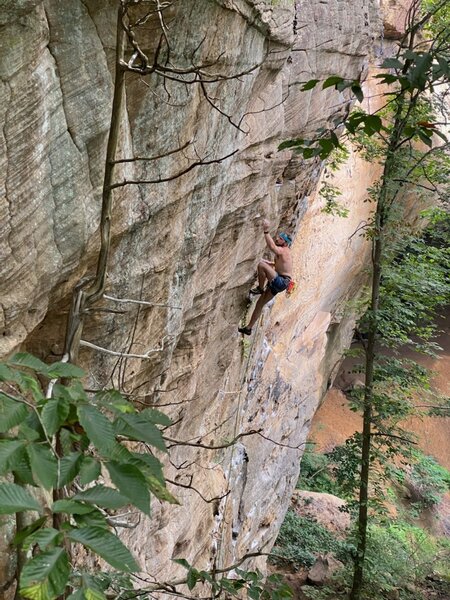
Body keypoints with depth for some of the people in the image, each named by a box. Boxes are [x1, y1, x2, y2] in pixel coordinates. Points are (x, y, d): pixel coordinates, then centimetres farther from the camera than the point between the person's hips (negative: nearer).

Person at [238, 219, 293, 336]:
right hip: (277, 282, 10)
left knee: (261, 265, -27)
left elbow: (272, 246, -37)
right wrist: (267, 262, 31)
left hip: (281, 282, -10)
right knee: (260, 303, 13)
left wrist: (266, 231, -38)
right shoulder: (283, 251, 17)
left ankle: (260, 288, -8)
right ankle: (249, 328, 21)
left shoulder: (283, 250, -13)